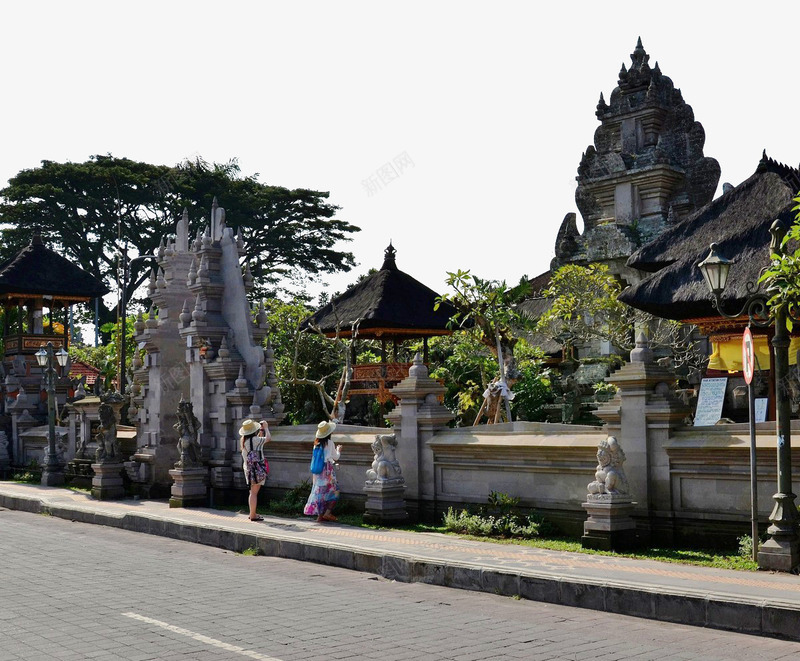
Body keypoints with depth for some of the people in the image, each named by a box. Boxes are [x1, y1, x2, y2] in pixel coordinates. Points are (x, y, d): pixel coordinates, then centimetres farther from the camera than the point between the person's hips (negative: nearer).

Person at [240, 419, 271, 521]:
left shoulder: (243, 440, 6)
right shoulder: (255, 440, -17)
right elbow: (268, 438, -7)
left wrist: (261, 430, 25)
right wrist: (266, 427, 8)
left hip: (248, 467, 8)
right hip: (256, 469, -8)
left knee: (253, 492, 17)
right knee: (254, 492, -5)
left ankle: (252, 513, 24)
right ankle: (253, 515, -2)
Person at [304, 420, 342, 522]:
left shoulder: (317, 443, 7)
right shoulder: (329, 443, -8)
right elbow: (336, 457, 1)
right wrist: (339, 450, 22)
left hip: (318, 470, 6)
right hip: (327, 469, -6)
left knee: (320, 491, 10)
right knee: (334, 491, 3)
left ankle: (320, 515, 9)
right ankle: (328, 512, -9)